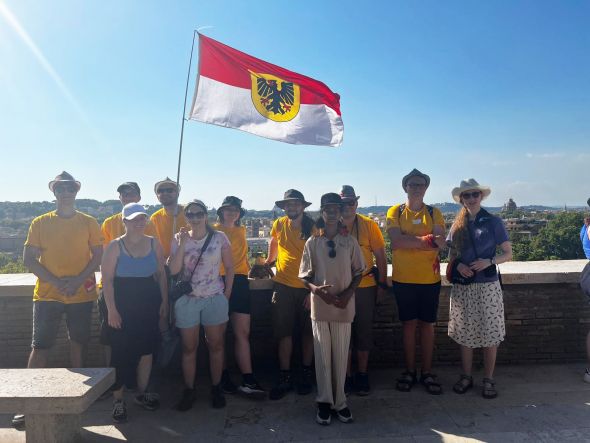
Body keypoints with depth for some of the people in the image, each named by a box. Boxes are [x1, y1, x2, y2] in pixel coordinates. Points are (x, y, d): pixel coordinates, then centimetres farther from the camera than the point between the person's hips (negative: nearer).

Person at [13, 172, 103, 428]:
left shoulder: (89, 223, 3)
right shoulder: (40, 223, 4)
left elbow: (98, 256, 0)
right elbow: (28, 258, 0)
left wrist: (78, 280, -14)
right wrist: (56, 282, -12)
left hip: (81, 294, 0)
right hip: (47, 294, 0)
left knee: (78, 343, 10)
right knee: (40, 346, 0)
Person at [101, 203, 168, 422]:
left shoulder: (154, 243, 5)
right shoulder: (115, 246, -5)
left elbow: (161, 274, 10)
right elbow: (107, 280, -8)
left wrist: (164, 301, 5)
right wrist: (111, 310, -12)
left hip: (149, 305, 4)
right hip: (123, 307, -3)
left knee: (146, 351, 11)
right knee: (121, 354, 1)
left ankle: (142, 393, 29)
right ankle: (118, 400, 17)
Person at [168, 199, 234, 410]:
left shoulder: (219, 238, -4)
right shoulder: (179, 239, 0)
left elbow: (229, 268, 1)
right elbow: (173, 270, -10)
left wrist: (227, 294, -3)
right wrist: (182, 244, -16)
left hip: (214, 298, -1)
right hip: (187, 300, 1)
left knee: (216, 345, 7)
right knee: (189, 347, 8)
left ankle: (216, 388, 22)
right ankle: (189, 390, 22)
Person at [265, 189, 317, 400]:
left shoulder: (313, 228, -8)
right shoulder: (279, 224, 1)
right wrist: (268, 261, 32)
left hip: (307, 287, -2)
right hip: (283, 286, 2)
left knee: (307, 332, 11)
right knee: (284, 333, 5)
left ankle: (306, 373, 28)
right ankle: (284, 377, 17)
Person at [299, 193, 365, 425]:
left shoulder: (350, 241, 2)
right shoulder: (312, 242, 1)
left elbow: (358, 272, 7)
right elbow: (304, 276, 3)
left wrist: (348, 293, -8)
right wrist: (316, 289, -16)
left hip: (344, 306, 0)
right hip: (319, 305, 0)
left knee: (341, 355, 8)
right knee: (322, 354, 7)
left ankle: (339, 401, 23)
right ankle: (324, 401, 21)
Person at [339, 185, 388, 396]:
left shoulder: (369, 225, -3)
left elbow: (380, 256, 0)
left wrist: (382, 284, -1)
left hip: (365, 287, -1)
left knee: (363, 333, 9)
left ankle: (362, 375, 26)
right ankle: (347, 376, 23)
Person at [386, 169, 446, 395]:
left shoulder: (434, 213, 5)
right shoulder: (395, 212, 1)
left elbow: (441, 242, -10)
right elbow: (396, 241, -15)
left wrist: (408, 240, -17)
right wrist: (426, 240, -14)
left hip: (430, 278, 1)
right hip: (403, 278, -1)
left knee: (427, 324, 9)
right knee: (409, 324, 9)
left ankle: (427, 372, 22)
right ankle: (409, 371, 23)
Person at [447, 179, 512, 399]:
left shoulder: (493, 222, 0)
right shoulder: (457, 224, 7)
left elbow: (508, 253, 2)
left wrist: (489, 261, -16)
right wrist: (458, 265, -7)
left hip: (487, 285, -2)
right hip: (462, 287, 2)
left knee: (490, 334, 3)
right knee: (465, 333, 8)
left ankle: (488, 379, 19)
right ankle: (466, 376, 23)